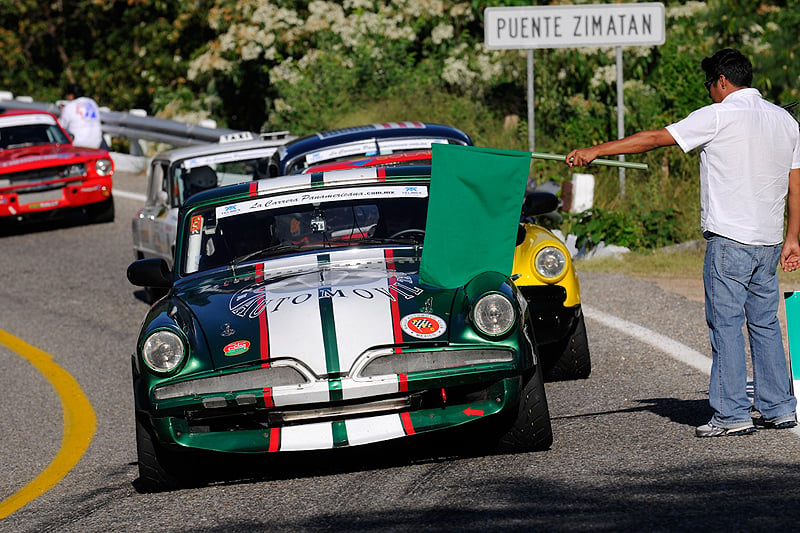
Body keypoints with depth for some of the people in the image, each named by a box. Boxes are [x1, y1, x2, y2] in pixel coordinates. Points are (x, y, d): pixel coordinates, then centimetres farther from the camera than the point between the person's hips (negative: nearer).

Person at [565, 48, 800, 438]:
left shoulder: (719, 116, -8)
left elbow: (656, 138, -8)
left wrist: (596, 151, -4)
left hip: (729, 238, -7)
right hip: (768, 242, 7)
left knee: (726, 325, -4)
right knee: (765, 323, 13)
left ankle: (732, 414, -5)